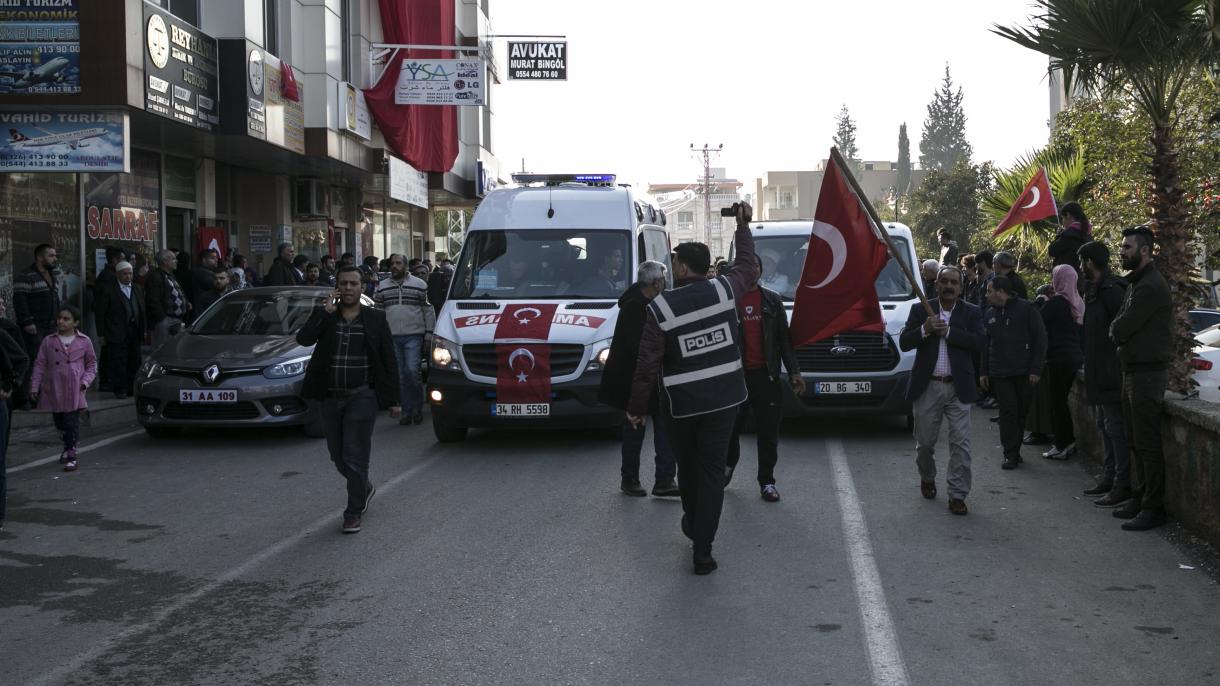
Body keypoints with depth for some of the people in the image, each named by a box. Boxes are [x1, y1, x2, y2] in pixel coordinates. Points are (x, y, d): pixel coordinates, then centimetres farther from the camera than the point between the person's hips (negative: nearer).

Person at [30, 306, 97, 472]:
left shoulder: (84, 341, 4)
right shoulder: (49, 341, 6)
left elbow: (92, 364, 11)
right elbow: (39, 364, 7)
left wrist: (86, 381, -5)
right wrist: (34, 386, 2)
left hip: (74, 390, -2)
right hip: (53, 390, 2)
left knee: (72, 422, -8)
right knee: (59, 422, 11)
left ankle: (71, 455, -5)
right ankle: (68, 446, 33)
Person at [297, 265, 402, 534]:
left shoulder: (375, 319, 1)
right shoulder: (324, 316, 5)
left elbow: (389, 361, 2)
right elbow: (303, 339, -13)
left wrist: (393, 400, 0)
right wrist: (325, 312, -16)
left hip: (362, 398, -3)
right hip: (331, 398, 3)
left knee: (355, 458, -3)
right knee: (338, 457, 14)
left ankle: (354, 513, 9)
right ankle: (364, 488, 40)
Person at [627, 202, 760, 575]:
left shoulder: (660, 308, -11)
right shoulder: (723, 290, -6)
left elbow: (647, 364, -11)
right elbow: (747, 265, 16)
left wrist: (637, 407, 0)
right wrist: (743, 225, 28)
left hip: (681, 403, -1)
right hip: (724, 399, 1)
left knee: (687, 466, 22)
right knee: (712, 470, 3)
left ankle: (692, 521, 44)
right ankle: (702, 549, -1)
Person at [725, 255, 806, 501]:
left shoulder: (772, 300, 10)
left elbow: (784, 338, 10)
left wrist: (794, 371, 3)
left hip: (767, 374, 1)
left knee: (768, 430, 1)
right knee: (732, 426, 7)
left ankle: (767, 481, 8)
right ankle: (728, 465, 33)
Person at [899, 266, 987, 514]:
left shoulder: (971, 313, 2)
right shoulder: (921, 311, 3)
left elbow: (981, 342, -13)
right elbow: (904, 342, -4)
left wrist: (948, 331, -19)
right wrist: (925, 330, -21)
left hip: (958, 388, -1)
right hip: (927, 387, 1)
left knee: (960, 443, -4)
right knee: (925, 441, 13)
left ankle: (957, 495, 2)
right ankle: (927, 478, 40)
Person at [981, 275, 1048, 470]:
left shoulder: (1026, 309, -3)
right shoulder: (990, 315, 12)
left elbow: (1040, 339, -4)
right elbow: (985, 345, 18)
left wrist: (1036, 369, -9)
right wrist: (984, 372, 11)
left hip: (1024, 373, -3)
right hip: (999, 374, 3)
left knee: (1021, 412, 4)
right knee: (1008, 413, -2)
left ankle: (1014, 452, 16)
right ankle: (1011, 455, 1)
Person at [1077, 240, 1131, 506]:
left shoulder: (1111, 291, -18)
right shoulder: (1095, 289, 15)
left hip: (1111, 374, -11)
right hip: (1099, 374, 11)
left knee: (1115, 428, -7)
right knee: (1106, 426, 17)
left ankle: (1122, 484, -4)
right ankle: (1109, 478, 25)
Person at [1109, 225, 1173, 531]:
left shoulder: (1151, 287, -18)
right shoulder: (1136, 282, 16)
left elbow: (1120, 329, -18)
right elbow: (1118, 327, 17)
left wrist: (1116, 330, 1)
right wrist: (1120, 331, -2)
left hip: (1148, 373, -10)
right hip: (1134, 369, 10)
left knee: (1147, 443, -6)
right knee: (1135, 440, 15)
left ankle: (1153, 508, -1)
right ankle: (1139, 498, 24)